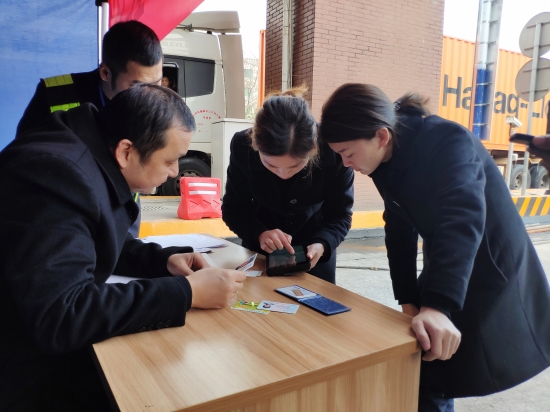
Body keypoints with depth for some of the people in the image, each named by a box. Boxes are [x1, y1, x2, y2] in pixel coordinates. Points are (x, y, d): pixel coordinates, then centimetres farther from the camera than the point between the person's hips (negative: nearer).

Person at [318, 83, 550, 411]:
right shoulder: (386, 162, -5)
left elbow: (462, 222, -40)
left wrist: (438, 305, -50)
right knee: (424, 375, 9)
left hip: (493, 277, -6)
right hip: (443, 272, 6)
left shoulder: (449, 142, -26)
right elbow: (401, 229, -1)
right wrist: (408, 299, -5)